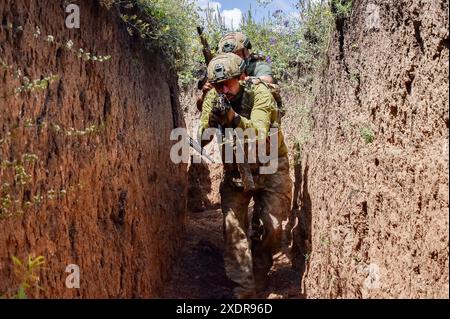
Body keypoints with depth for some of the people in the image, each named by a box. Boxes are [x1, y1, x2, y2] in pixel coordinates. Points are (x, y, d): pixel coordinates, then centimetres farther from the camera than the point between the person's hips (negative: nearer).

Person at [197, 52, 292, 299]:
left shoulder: (259, 93, -21)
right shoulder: (213, 99, -10)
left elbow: (259, 135, -35)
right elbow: (201, 139, -15)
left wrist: (233, 118, -51)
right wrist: (211, 121, -36)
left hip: (269, 169, -3)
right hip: (234, 170, 3)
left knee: (272, 226, -3)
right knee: (233, 226, -2)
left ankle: (260, 272, 24)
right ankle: (244, 285, 7)